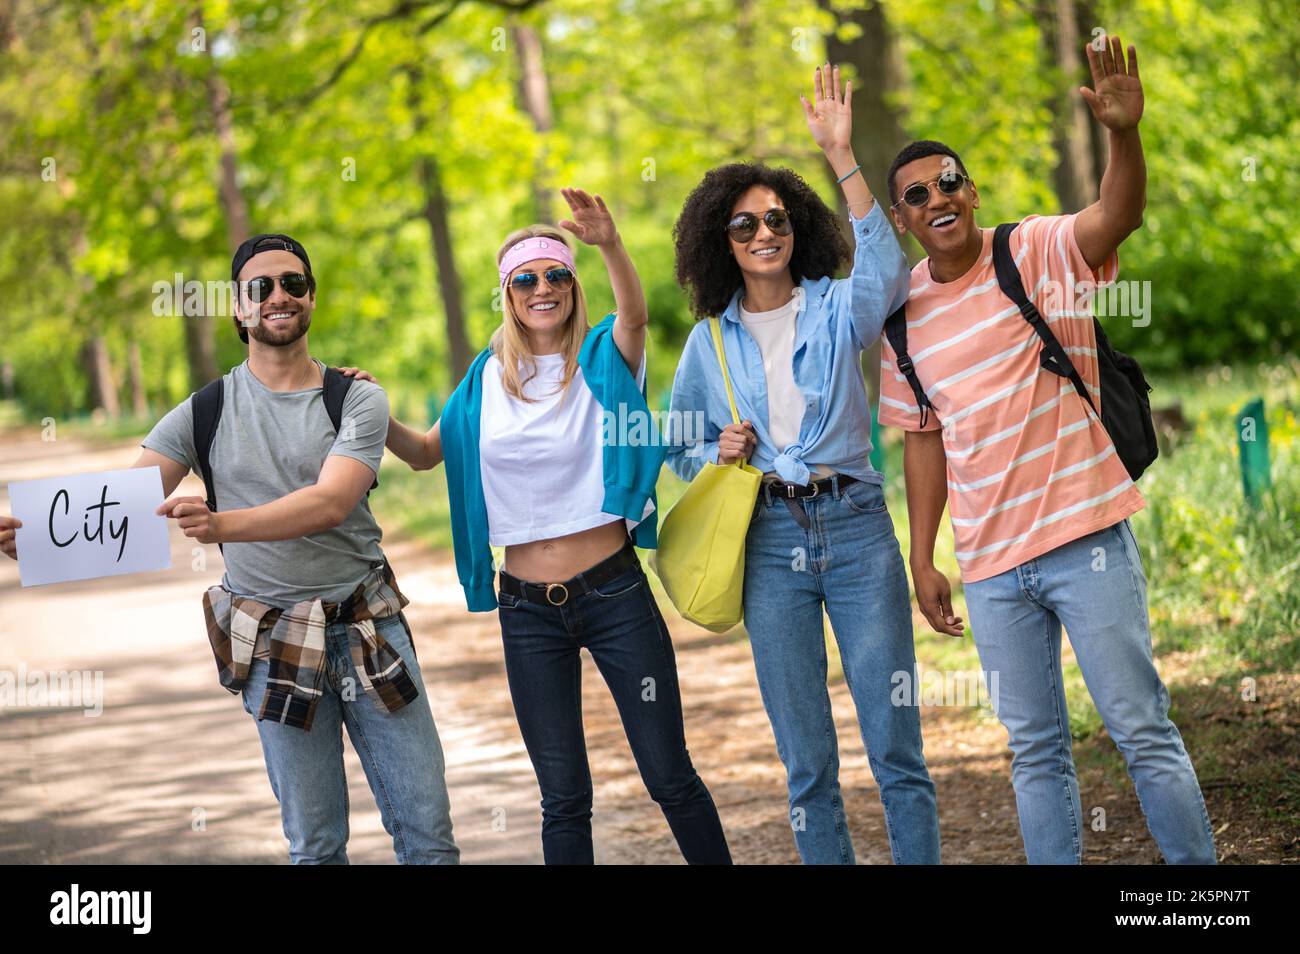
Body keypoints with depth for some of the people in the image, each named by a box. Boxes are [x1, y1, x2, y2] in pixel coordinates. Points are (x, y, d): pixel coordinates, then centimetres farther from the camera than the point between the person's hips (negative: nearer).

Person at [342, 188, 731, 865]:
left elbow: (634, 313, -26)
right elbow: (426, 452, 19)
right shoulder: (487, 379, 7)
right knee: (564, 795, 8)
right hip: (527, 608, 3)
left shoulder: (602, 360, -3)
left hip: (614, 593, -3)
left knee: (671, 778, 2)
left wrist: (610, 244, -45)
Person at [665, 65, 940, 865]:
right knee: (806, 759, 6)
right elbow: (681, 449, 21)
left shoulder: (837, 308, 3)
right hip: (770, 540, 2)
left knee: (895, 744, -4)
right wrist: (719, 454, -3)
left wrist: (842, 156, -28)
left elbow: (886, 271, -21)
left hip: (856, 527, -2)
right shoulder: (710, 341, 9)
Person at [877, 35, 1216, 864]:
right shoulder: (905, 316, 6)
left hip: (1085, 538, -4)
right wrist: (923, 559, 12)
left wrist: (1124, 133, -47)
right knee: (1034, 749, 11)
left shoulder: (1037, 253, -7)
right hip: (990, 566, 4)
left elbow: (1120, 214, -27)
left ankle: (1197, 865, 9)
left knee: (1143, 728, -1)